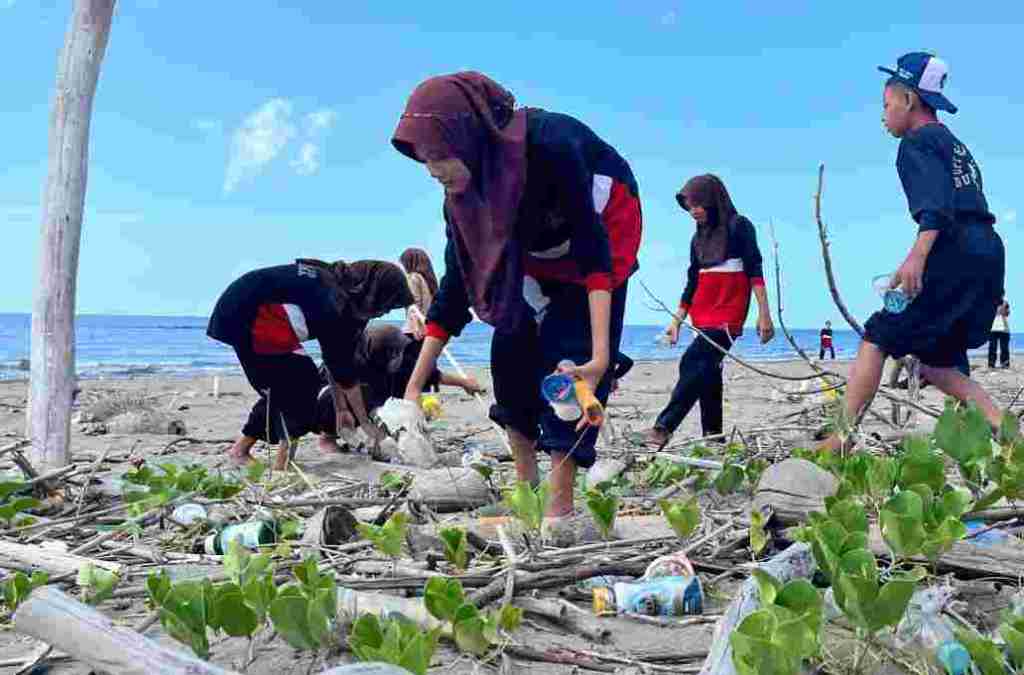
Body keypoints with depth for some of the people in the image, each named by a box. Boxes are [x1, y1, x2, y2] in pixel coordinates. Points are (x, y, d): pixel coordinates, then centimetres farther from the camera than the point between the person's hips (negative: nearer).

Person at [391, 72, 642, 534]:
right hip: (538, 254, 6)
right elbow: (454, 287, -11)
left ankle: (560, 509, -17)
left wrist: (600, 356, -45)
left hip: (601, 229, -6)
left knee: (570, 358, -18)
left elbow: (593, 251, -37)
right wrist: (414, 387, -14)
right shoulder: (462, 191, -17)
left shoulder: (549, 145, -38)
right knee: (511, 354, -5)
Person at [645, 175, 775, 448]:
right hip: (704, 317, 7)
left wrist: (764, 314, -14)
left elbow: (755, 272, -7)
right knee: (707, 374, 4)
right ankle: (713, 435, 8)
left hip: (728, 315, -7)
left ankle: (664, 427, -24)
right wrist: (677, 321, 14)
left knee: (692, 364, -19)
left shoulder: (739, 227, -1)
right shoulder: (699, 238, 17)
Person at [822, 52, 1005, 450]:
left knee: (876, 340, -6)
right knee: (936, 362, 15)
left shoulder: (917, 143, -1)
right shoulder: (954, 145, 27)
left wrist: (917, 255, -32)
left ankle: (838, 443, -11)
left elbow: (937, 201, -18)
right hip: (988, 255, 9)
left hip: (954, 256, -9)